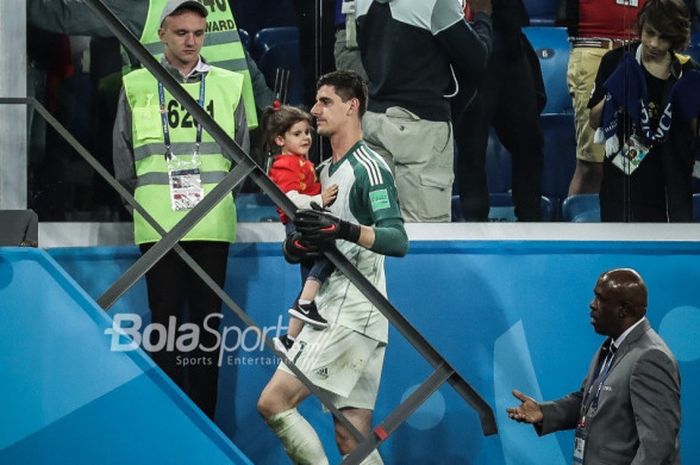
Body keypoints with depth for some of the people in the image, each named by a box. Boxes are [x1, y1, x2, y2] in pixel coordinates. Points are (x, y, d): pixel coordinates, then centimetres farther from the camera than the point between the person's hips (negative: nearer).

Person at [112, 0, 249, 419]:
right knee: (166, 320, 0)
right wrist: (148, 198, 7)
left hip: (212, 223, 1)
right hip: (157, 225, 0)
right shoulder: (137, 86, 6)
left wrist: (218, 195, 7)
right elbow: (124, 160, 10)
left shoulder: (228, 85, 8)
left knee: (207, 321, 2)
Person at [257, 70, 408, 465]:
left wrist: (344, 230, -37)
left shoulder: (369, 168, -10)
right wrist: (303, 244, 7)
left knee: (274, 402, -14)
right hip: (334, 310, 10)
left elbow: (398, 240, -23)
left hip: (353, 312, -10)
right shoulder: (327, 170, 19)